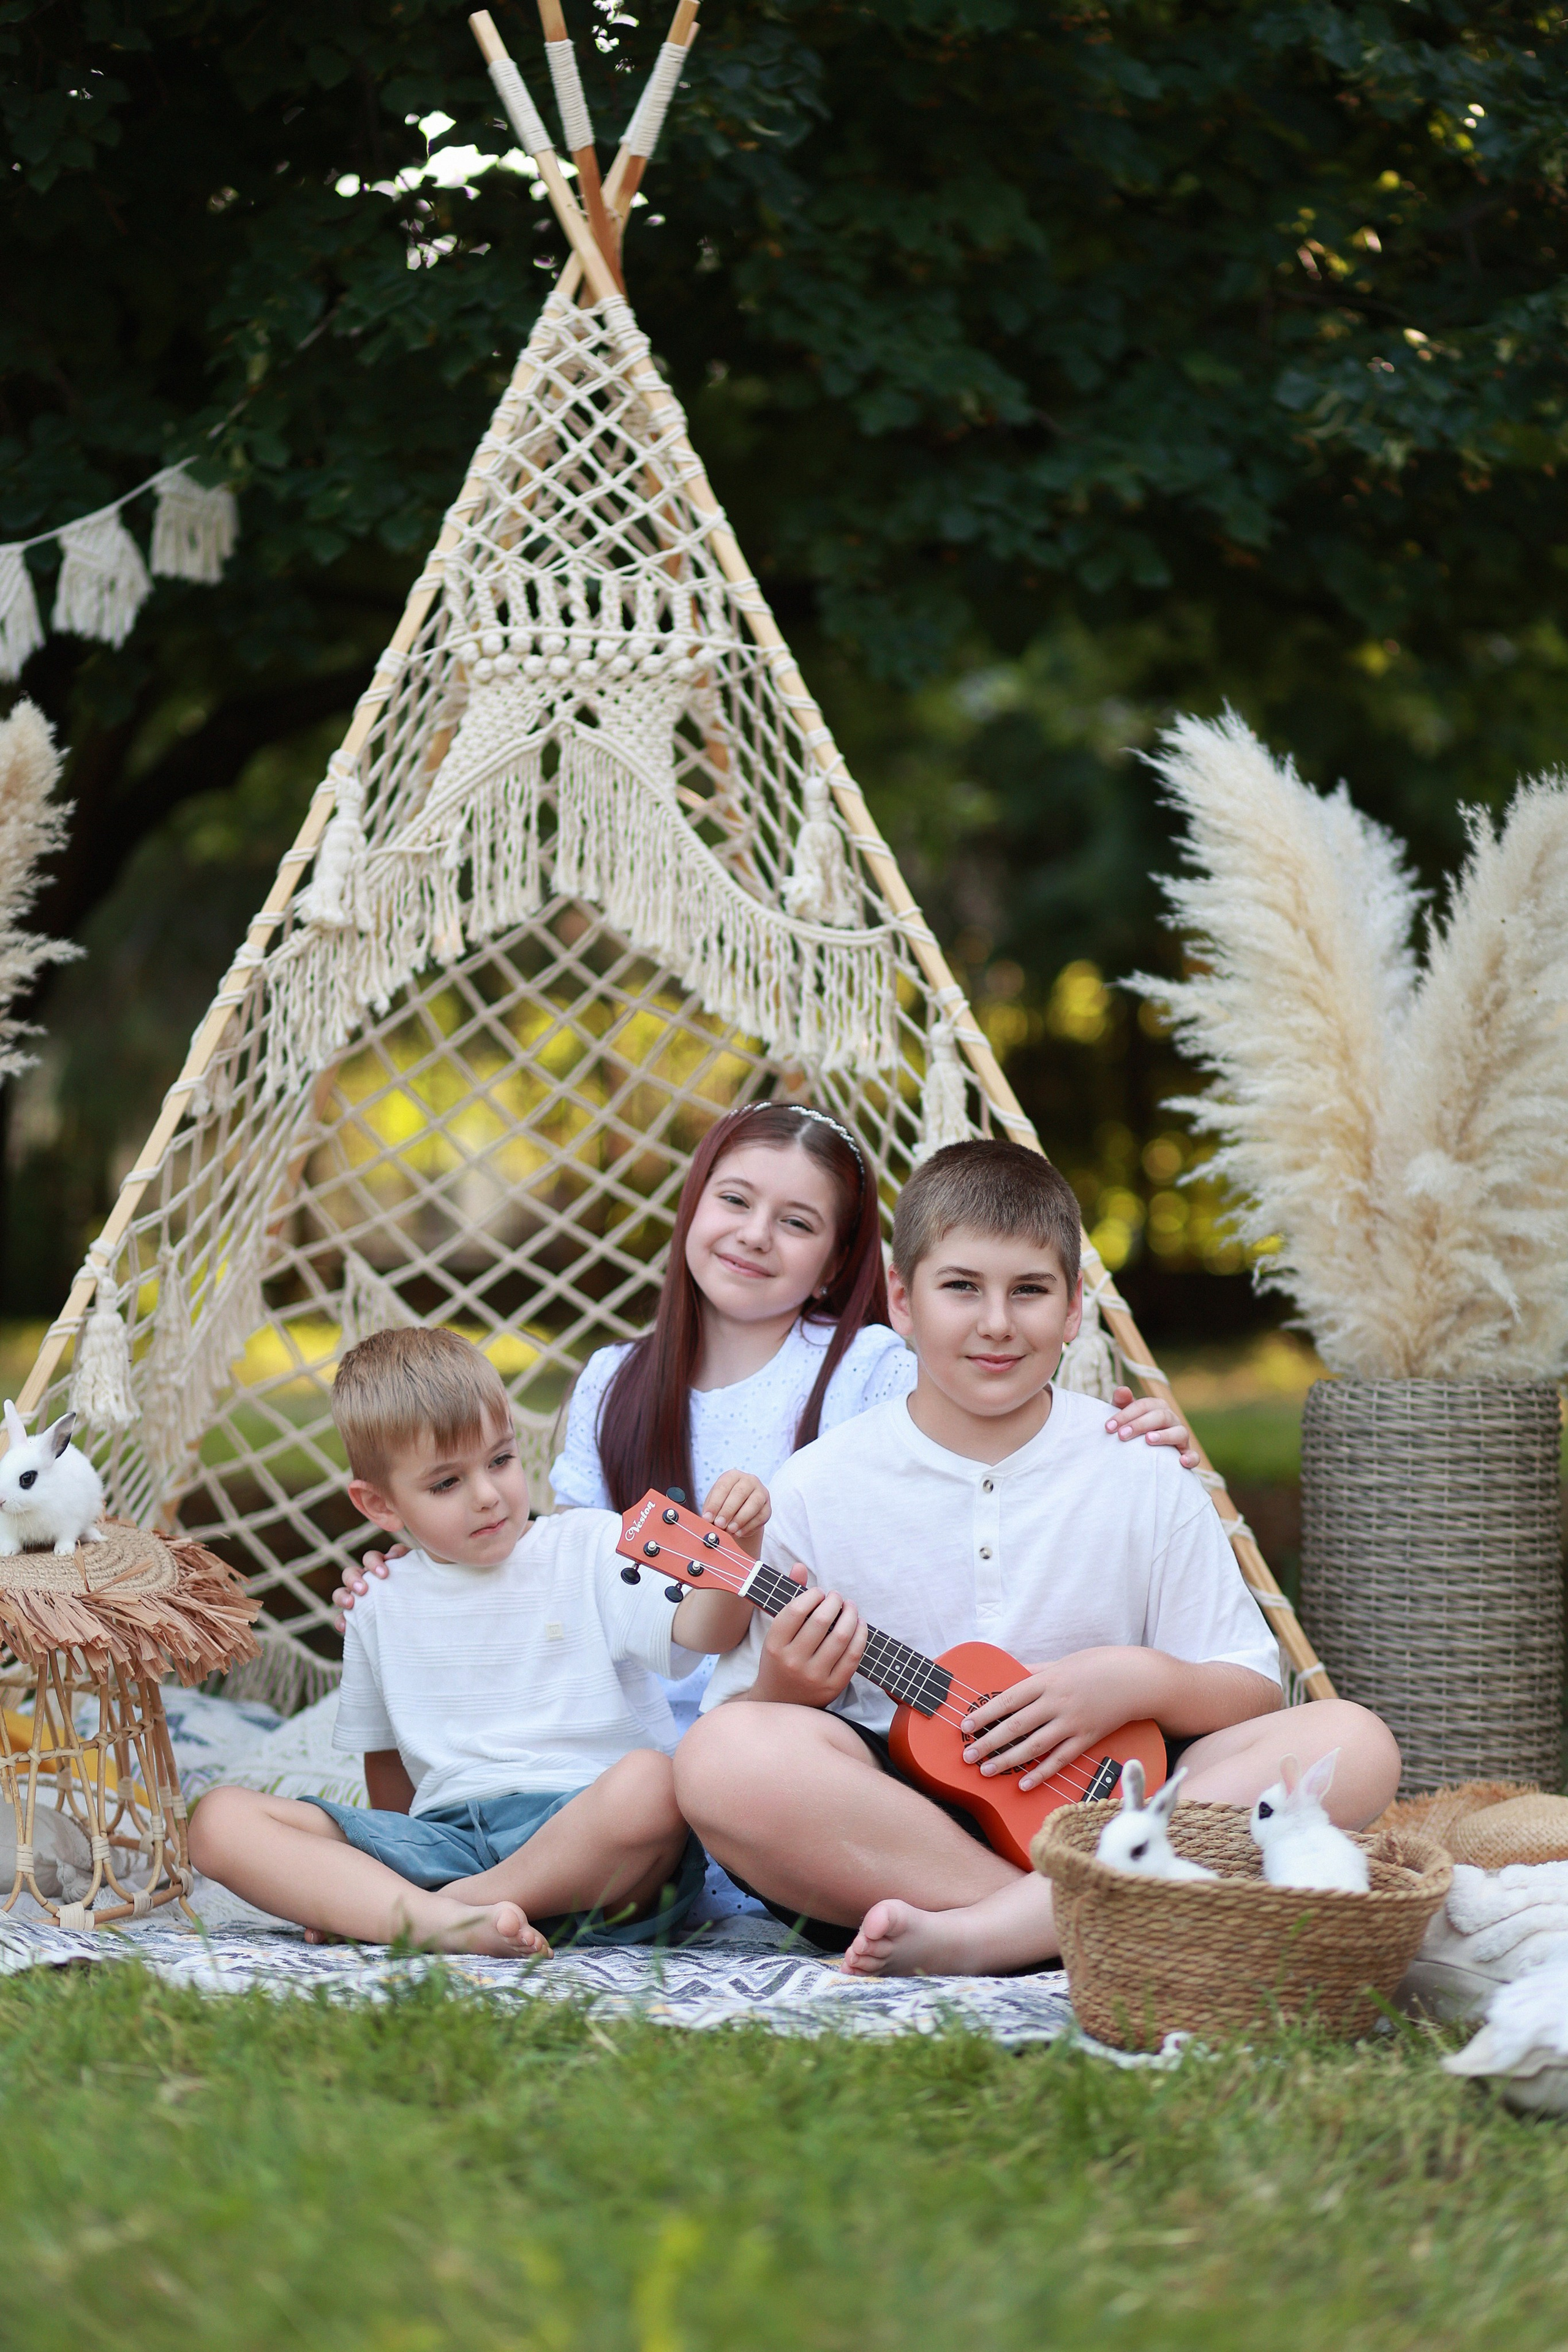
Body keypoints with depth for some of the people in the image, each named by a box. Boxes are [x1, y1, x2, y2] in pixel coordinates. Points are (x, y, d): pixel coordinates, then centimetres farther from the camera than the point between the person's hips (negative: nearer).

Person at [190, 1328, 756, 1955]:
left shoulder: (590, 1548, 7)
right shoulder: (383, 1608, 16)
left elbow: (698, 1630, -10)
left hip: (587, 1837, -3)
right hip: (448, 1831, 3)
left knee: (650, 1783, -39)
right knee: (221, 1820, -15)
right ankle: (437, 1922, -36)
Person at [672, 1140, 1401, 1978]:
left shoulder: (1142, 1475, 7)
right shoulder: (818, 1490, 4)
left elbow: (1251, 1693, 8)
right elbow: (740, 1726, 6)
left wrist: (1141, 1681, -11)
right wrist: (786, 1687, -16)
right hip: (890, 1822, -1)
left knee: (1352, 1742, -22)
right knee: (722, 1757, -32)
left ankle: (974, 1935, -33)